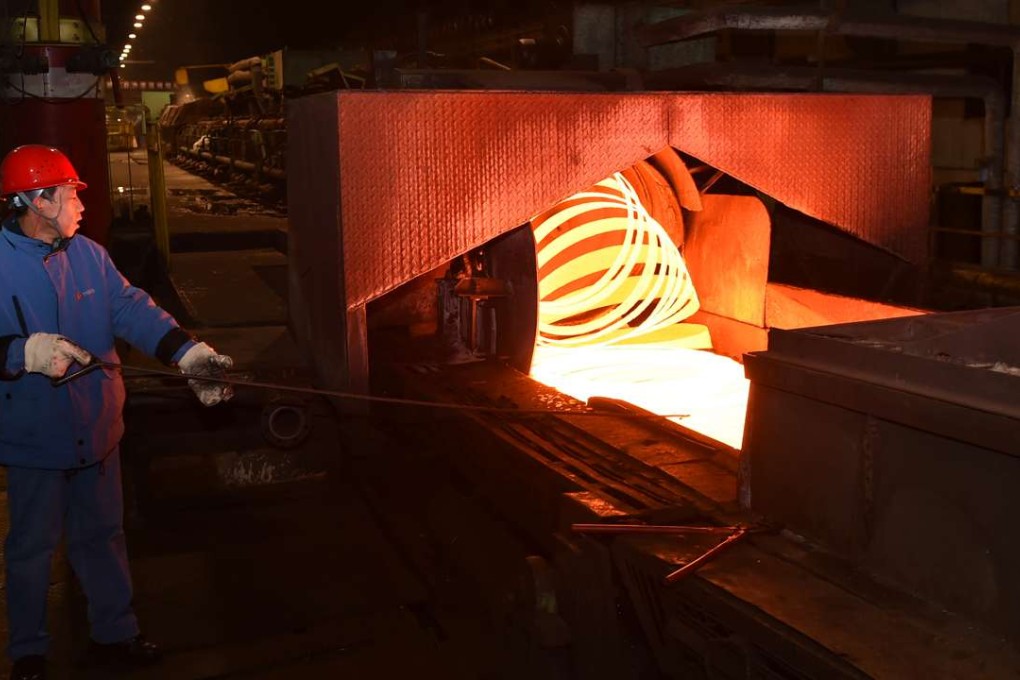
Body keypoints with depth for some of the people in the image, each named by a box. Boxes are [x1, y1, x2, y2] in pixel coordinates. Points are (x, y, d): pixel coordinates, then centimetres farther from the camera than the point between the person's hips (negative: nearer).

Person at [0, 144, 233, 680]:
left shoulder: (89, 255, 2)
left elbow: (133, 310, -7)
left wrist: (188, 353, -21)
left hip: (96, 431, 5)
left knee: (102, 536, 18)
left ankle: (113, 634, 35)